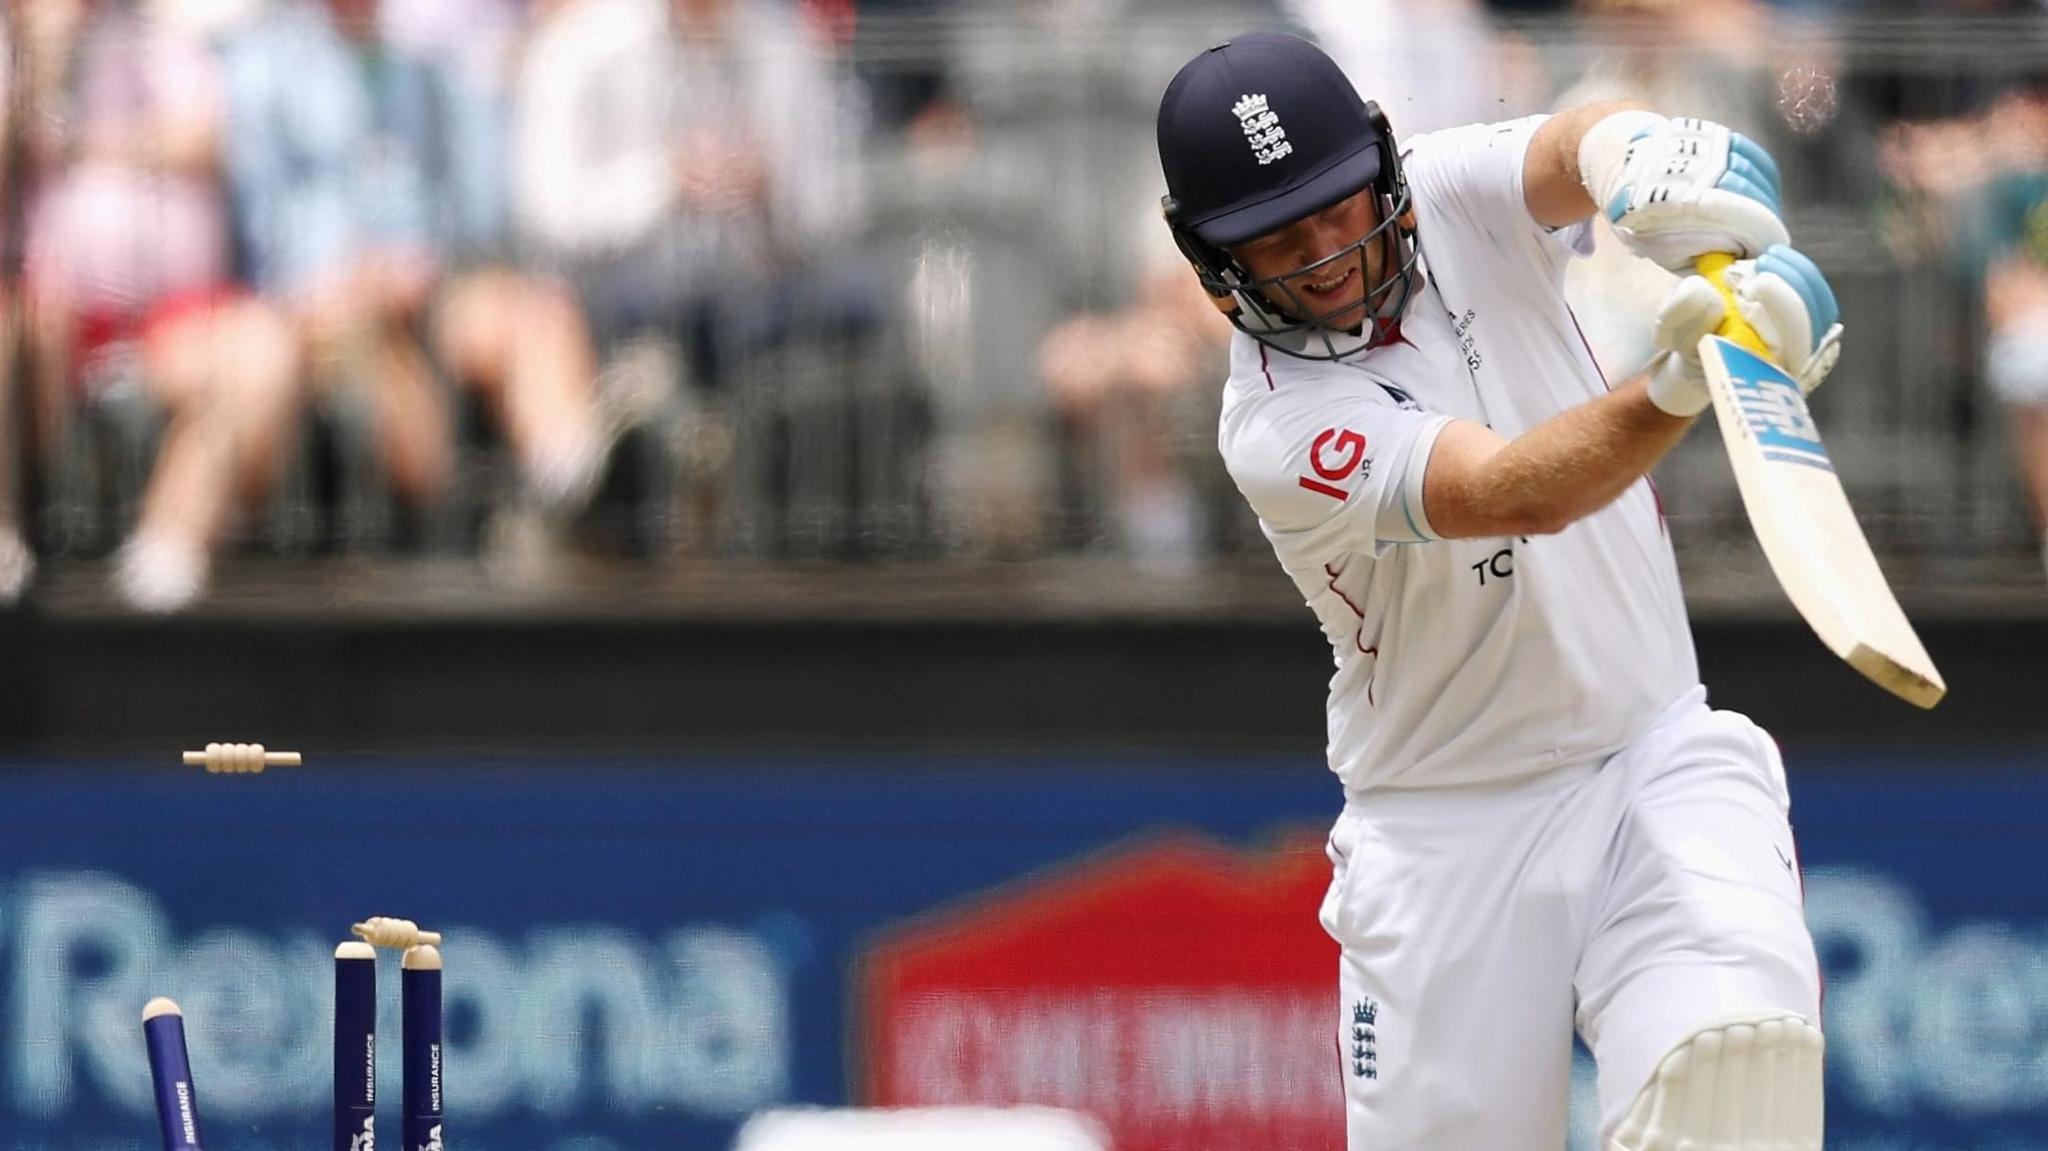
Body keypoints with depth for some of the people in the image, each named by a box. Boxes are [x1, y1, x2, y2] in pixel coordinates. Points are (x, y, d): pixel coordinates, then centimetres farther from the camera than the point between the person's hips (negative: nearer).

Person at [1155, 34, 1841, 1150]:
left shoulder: (1454, 196, -4)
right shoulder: (1276, 429, -19)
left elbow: (1584, 145, -25)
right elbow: (1522, 494, -33)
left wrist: (1639, 159, -50)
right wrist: (1680, 387, -52)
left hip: (1655, 762, 2)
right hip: (1449, 835, -2)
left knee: (1732, 1055, -25)